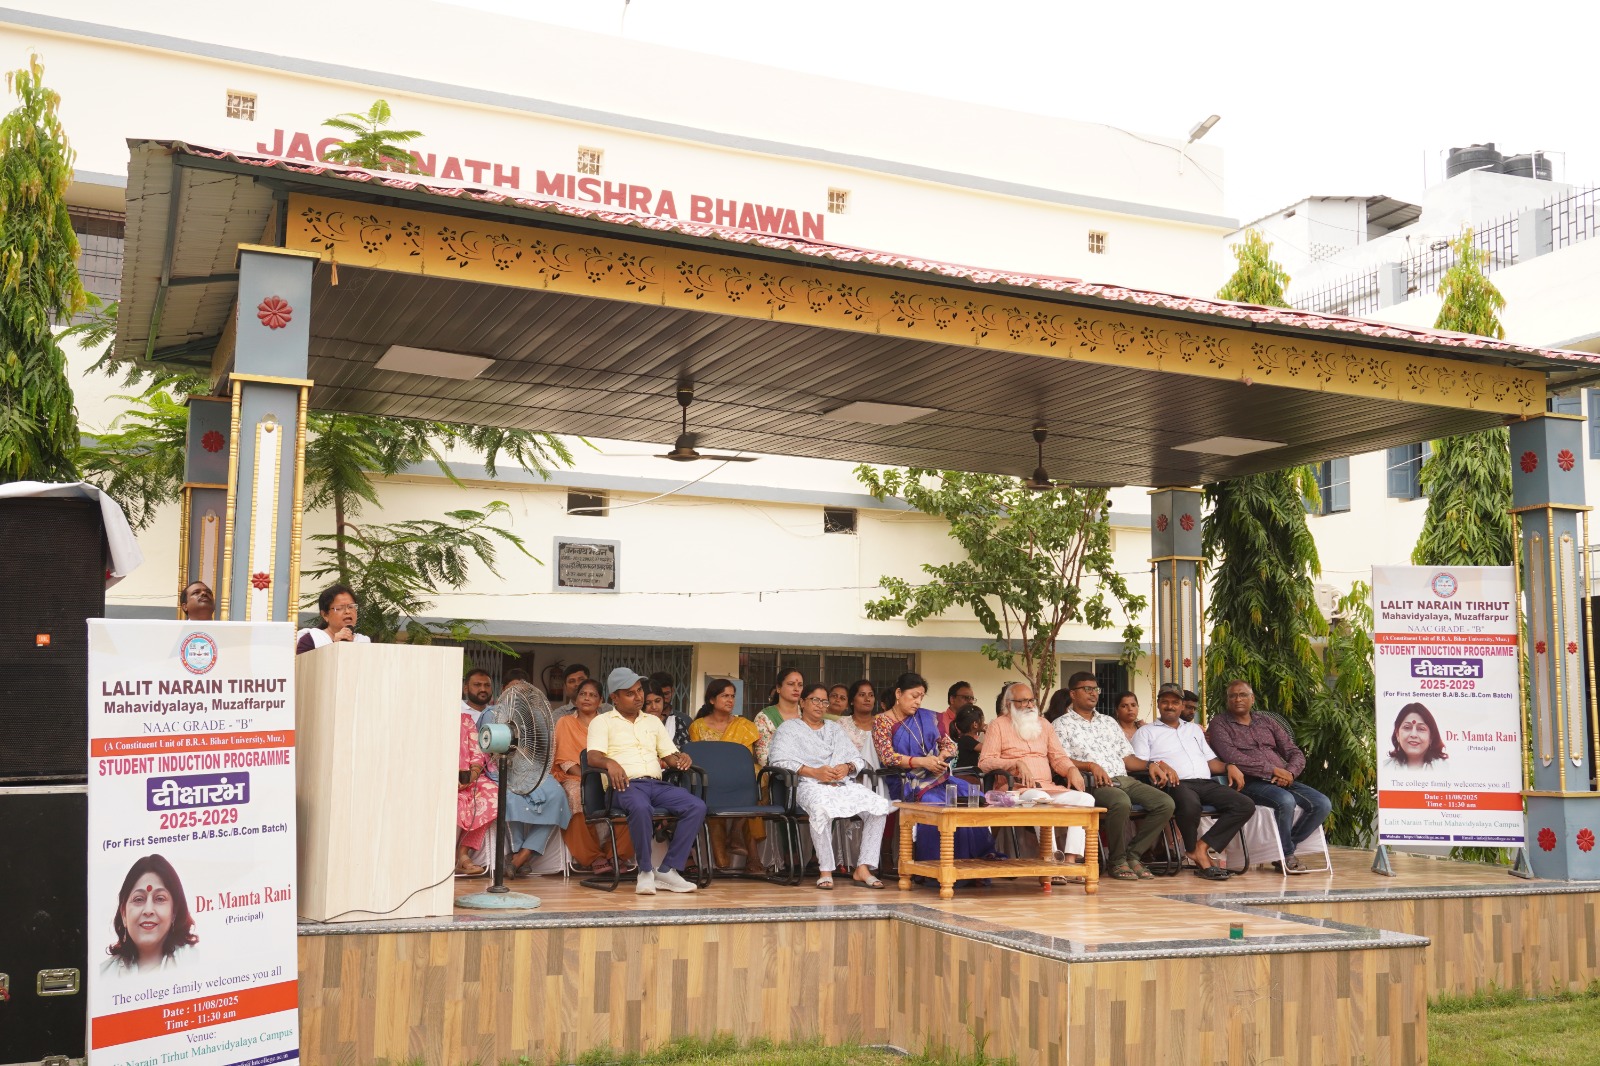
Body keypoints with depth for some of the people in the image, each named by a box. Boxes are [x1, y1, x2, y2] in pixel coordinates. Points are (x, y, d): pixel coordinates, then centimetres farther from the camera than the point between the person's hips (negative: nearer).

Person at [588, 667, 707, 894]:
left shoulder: (653, 722, 28)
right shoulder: (602, 722, 13)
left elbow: (670, 756, 23)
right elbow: (593, 756, -4)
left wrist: (681, 758, -3)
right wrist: (610, 762, -27)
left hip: (657, 784, 5)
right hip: (627, 784, -5)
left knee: (697, 806, -22)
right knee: (641, 807, -40)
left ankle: (668, 870, -20)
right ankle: (645, 872, -24)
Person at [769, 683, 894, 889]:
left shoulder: (834, 728, 30)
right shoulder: (789, 728, 13)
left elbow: (859, 759, 23)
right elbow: (777, 759, -6)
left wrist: (847, 767, -3)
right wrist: (814, 772, -14)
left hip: (843, 784, 5)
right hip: (811, 786, -5)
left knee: (880, 805, -22)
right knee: (822, 808, -41)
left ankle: (863, 868, -20)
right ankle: (825, 871, -28)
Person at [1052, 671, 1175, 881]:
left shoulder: (1109, 721, 27)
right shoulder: (1063, 724, 8)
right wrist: (1091, 765, -19)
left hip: (1123, 779, 6)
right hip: (1093, 784, -6)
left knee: (1165, 802, -16)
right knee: (1121, 802, -37)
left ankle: (1132, 855, -9)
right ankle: (1118, 861, -18)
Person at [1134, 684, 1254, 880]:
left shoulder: (1194, 729, 33)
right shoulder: (1146, 731, 16)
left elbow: (1210, 760, 28)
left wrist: (1229, 767, 7)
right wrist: (1158, 765, -19)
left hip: (1205, 783, 6)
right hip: (1176, 784, -5)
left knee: (1245, 805, -20)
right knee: (1190, 804, -42)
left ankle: (1202, 847, -21)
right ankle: (1194, 851, -14)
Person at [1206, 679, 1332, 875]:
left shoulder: (1266, 722, 22)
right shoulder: (1220, 724, 5)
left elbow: (1296, 753, 17)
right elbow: (1232, 757, -12)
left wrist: (1290, 773, -7)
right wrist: (1272, 770, -15)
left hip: (1284, 781, 6)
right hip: (1251, 783, -6)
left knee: (1322, 804, -16)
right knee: (1286, 801, -34)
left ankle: (1284, 849, -3)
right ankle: (1287, 857, -11)